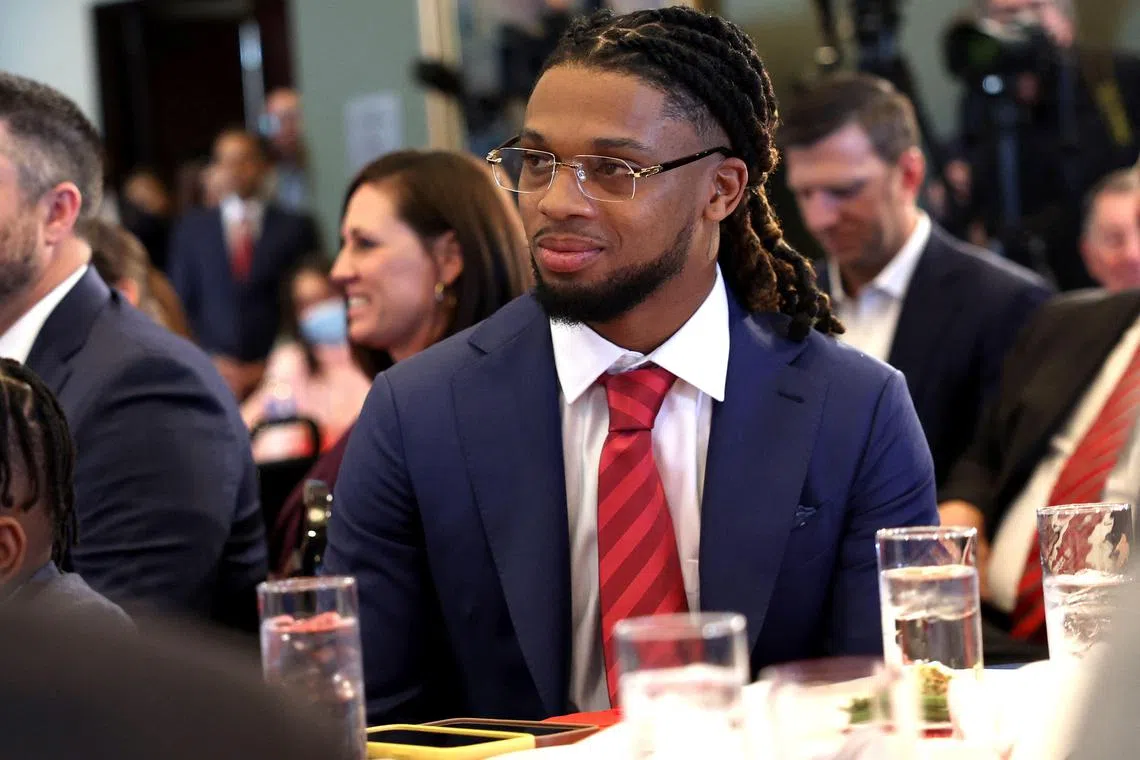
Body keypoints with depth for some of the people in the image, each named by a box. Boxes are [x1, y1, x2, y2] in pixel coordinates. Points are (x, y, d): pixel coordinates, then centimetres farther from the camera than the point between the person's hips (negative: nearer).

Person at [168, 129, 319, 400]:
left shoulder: (295, 228, 6)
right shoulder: (192, 229, 11)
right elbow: (181, 305, 11)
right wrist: (209, 363, -2)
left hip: (275, 374, -1)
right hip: (213, 375, 1)